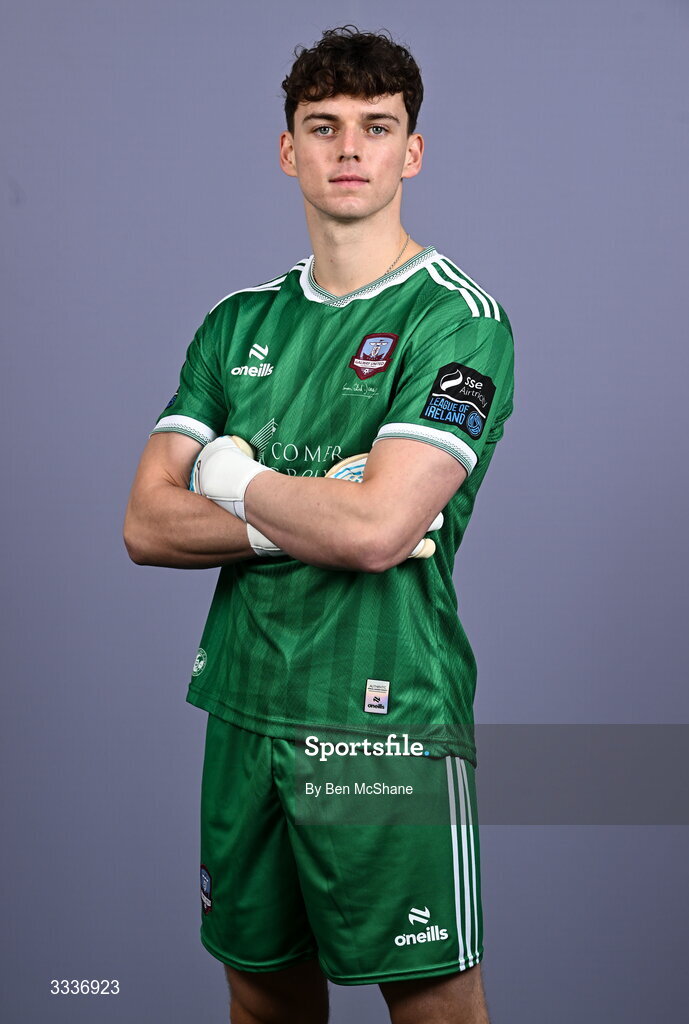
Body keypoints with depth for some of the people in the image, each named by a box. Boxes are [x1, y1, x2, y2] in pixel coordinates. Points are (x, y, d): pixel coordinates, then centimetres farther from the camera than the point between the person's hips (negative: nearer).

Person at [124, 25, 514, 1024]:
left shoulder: (458, 318, -7)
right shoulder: (239, 324, 10)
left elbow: (377, 530, -20)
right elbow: (146, 526, 2)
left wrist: (231, 474, -4)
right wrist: (313, 515, -12)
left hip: (388, 723, -5)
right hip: (245, 709, 5)